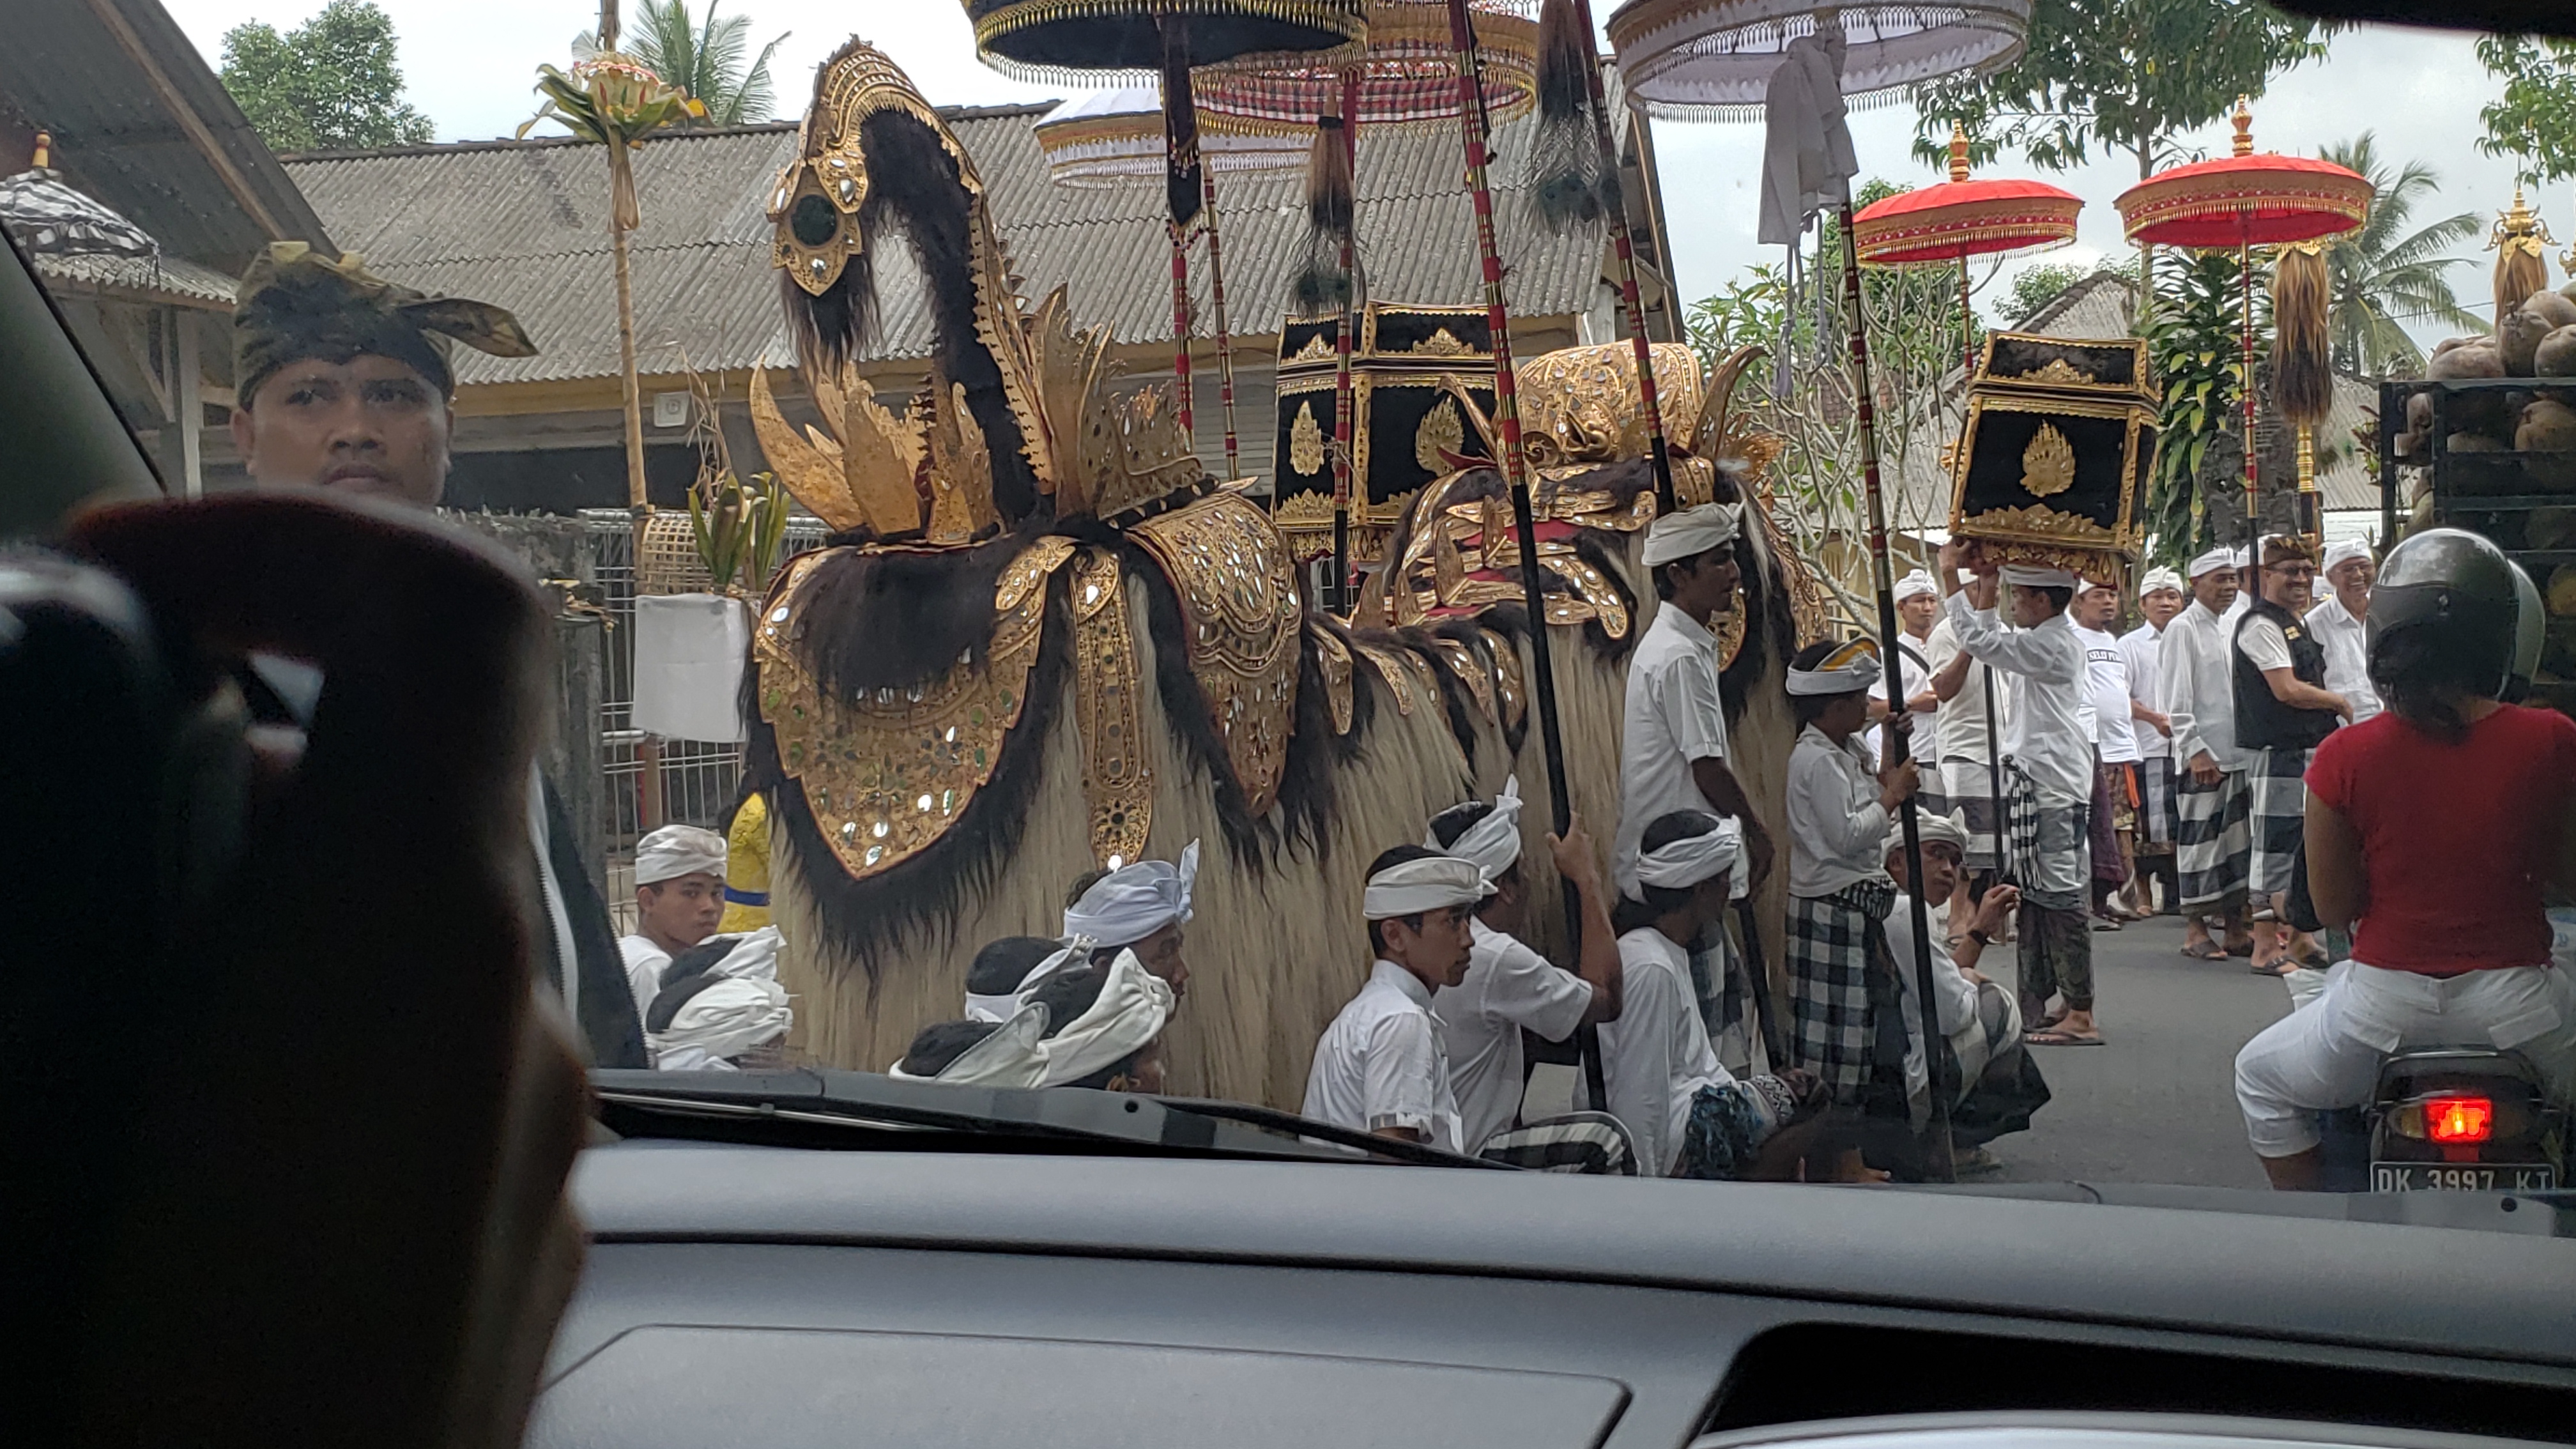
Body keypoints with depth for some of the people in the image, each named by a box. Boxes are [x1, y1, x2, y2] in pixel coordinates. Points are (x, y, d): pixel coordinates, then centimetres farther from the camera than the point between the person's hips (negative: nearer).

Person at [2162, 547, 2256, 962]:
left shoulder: (2230, 628, 16)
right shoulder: (2184, 629, -6)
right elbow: (2178, 698, -11)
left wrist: (2250, 743, 14)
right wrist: (2195, 750, -16)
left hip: (2237, 752, 7)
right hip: (2201, 756, -7)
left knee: (2238, 839, 8)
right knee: (2199, 841, -3)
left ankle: (2235, 927, 15)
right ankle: (2195, 928, 4)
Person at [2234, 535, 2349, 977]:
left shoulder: (2301, 622, 19)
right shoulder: (2261, 624, -12)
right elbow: (2287, 691, -19)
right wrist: (2340, 703, -5)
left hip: (2312, 749, 10)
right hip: (2280, 753, -10)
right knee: (2275, 845, -8)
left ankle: (2299, 940, 23)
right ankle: (2266, 949, -5)